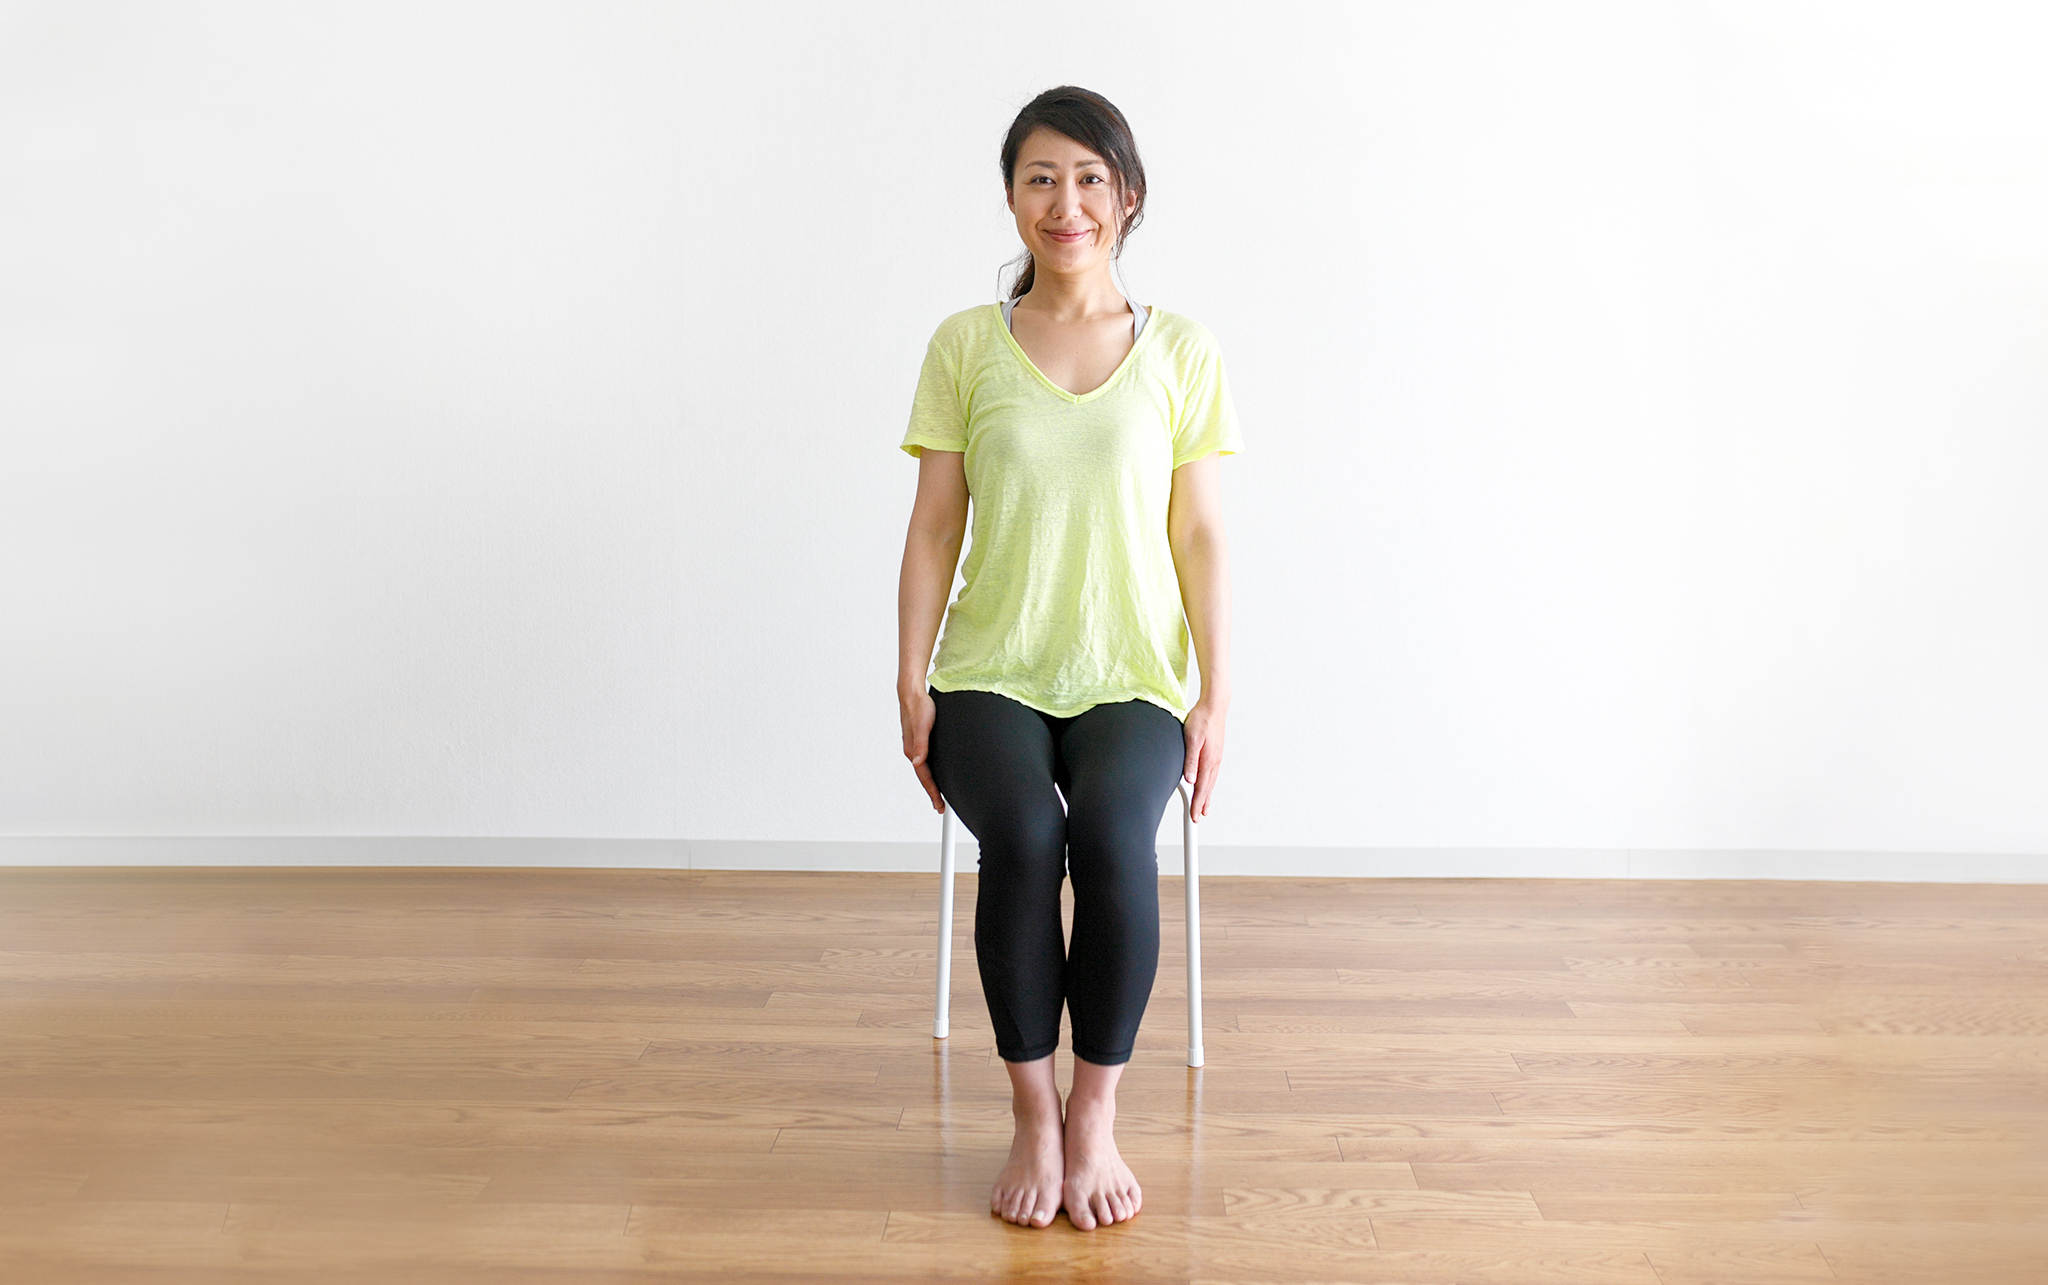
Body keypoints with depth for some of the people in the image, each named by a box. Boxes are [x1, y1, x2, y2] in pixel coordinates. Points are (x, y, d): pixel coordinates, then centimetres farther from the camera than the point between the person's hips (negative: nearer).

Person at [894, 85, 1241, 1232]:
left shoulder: (1181, 352, 7)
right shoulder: (966, 345, 7)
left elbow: (1199, 537, 5)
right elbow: (934, 527, 5)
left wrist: (1216, 699, -2)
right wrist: (911, 687, -2)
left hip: (1132, 681, 0)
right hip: (992, 674, 0)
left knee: (1113, 837, -31)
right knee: (1021, 839, -30)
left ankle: (1096, 1115, -13)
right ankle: (1034, 1119, -12)